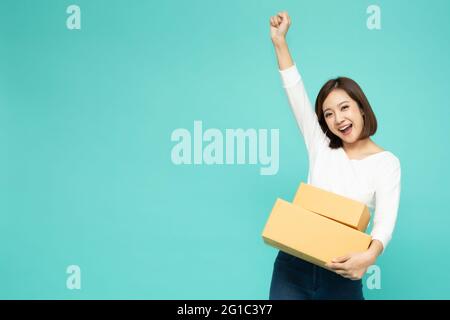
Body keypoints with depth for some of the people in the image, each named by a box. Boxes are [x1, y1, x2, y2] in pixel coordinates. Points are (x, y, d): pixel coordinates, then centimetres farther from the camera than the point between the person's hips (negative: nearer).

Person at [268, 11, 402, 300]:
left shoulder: (387, 163, -2)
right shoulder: (321, 146, 5)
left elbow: (386, 220, -15)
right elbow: (296, 94, -2)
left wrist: (371, 254, -36)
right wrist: (280, 42, -10)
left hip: (341, 273, -2)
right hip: (294, 264, 2)